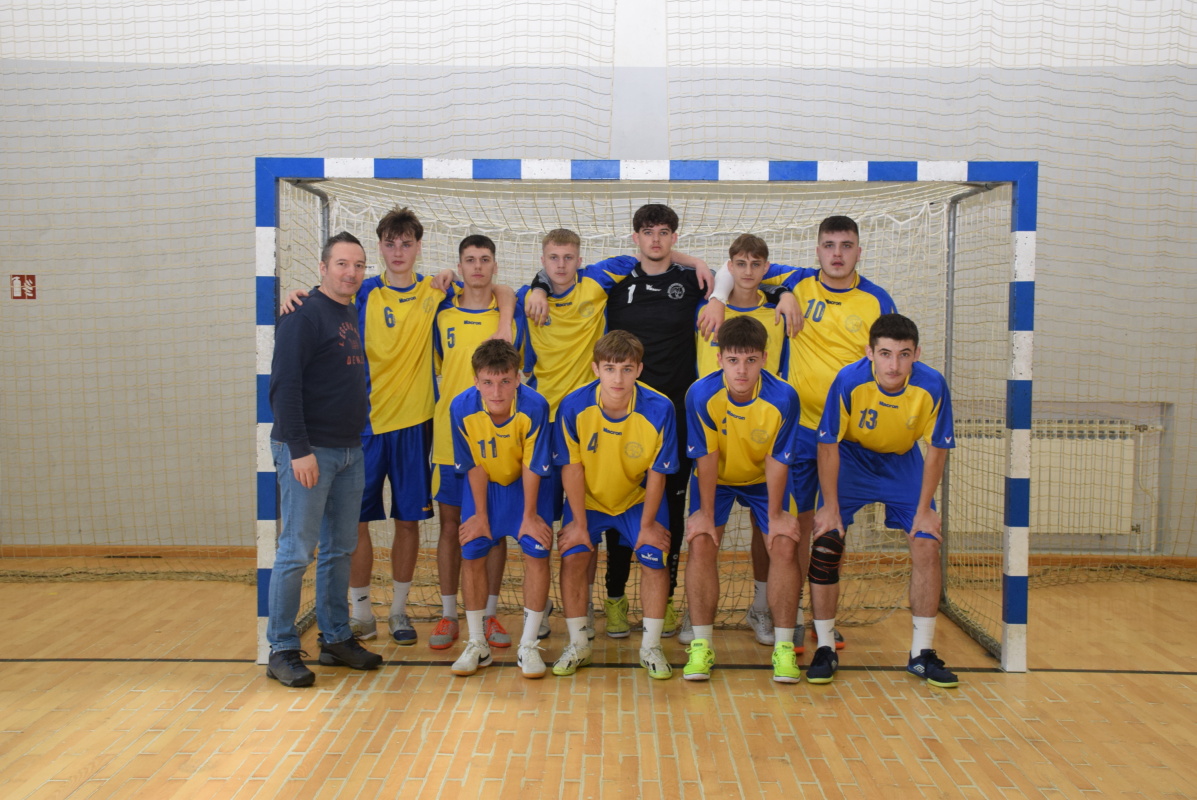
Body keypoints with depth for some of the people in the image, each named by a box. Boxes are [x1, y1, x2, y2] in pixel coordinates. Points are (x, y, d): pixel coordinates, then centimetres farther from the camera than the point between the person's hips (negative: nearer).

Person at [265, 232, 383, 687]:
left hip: (350, 452, 8)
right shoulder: (304, 315, -10)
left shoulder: (352, 316, 14)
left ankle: (336, 640, 23)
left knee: (340, 549, 13)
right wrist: (299, 450, -20)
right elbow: (284, 386, -16)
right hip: (308, 451, -8)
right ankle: (282, 650, 7)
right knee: (297, 551, -3)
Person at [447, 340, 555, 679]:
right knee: (472, 554, -7)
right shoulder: (462, 408, -26)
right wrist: (481, 515, -9)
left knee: (536, 552, -14)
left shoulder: (535, 407, -32)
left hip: (526, 486, -1)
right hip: (484, 486, 2)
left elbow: (532, 467, -20)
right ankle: (477, 645, 10)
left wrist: (529, 516, -13)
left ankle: (528, 647, 0)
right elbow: (474, 466, -14)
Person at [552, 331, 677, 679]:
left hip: (638, 497, 0)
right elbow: (572, 468, -13)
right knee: (573, 556, -14)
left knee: (654, 556, -15)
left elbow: (656, 474, -13)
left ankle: (651, 647, 4)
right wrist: (579, 523, -11)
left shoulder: (659, 409, -25)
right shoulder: (574, 406, -24)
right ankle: (578, 645, 7)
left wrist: (647, 524, -9)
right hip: (588, 497, 1)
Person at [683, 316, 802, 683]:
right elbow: (706, 457, -20)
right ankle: (701, 644, -6)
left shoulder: (783, 398, -28)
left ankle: (784, 646, -1)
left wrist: (776, 515, -12)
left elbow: (777, 460, -17)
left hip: (764, 479, 0)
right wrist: (705, 514, -15)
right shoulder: (701, 395, -28)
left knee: (785, 546, -14)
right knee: (701, 543, -18)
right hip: (716, 478, 0)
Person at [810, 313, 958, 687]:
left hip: (903, 463, 2)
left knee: (927, 544, -10)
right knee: (826, 541, -14)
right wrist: (831, 507, -17)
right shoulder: (849, 381, -29)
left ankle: (922, 653, 7)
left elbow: (936, 450, -11)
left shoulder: (932, 386, -25)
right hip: (851, 459, -1)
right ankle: (825, 649, 2)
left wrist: (924, 509, -10)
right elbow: (829, 445, -19)